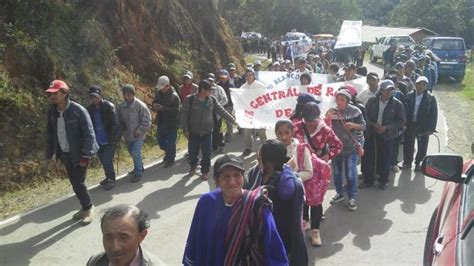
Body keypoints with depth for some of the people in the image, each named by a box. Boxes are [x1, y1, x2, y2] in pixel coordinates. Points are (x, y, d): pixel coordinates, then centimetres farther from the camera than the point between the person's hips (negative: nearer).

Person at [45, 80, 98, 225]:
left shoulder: (78, 110, -19)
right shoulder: (52, 112, 0)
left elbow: (89, 134, -18)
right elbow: (50, 134, 8)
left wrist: (85, 156, -20)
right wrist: (49, 154, 5)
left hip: (79, 154, -6)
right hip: (65, 154, 6)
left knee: (79, 183, -5)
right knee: (74, 183, 13)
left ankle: (89, 208, 16)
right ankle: (86, 207, 30)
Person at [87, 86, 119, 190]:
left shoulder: (109, 106, -12)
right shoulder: (90, 108, 4)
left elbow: (114, 124, -14)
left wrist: (112, 139, -18)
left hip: (109, 141, -5)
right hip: (98, 141, 6)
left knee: (107, 161, -8)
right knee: (103, 161, 15)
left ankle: (111, 180, 11)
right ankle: (109, 177, 34)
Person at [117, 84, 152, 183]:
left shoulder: (140, 105, -17)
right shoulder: (121, 106, -2)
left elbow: (147, 121, -14)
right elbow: (120, 120, 12)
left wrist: (139, 131, -20)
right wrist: (120, 131, 0)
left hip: (138, 136, -6)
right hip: (127, 135, 6)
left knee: (135, 153, -16)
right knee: (132, 153, 19)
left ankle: (138, 173, -1)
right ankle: (139, 167, 42)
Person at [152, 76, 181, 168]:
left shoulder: (174, 96, -18)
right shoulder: (158, 93, 2)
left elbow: (176, 110, -23)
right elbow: (154, 103, 13)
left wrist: (163, 108, -29)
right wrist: (154, 106, -12)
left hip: (171, 124, -7)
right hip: (161, 122, 7)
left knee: (170, 142, 2)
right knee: (160, 140, 17)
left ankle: (170, 159, 21)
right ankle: (168, 153, 42)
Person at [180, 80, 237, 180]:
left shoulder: (212, 100, 0)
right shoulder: (190, 100, -10)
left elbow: (222, 111, 6)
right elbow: (184, 115, -7)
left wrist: (233, 120, 4)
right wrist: (185, 130, -10)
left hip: (207, 132, 2)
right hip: (193, 132, -2)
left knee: (207, 153, 3)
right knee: (192, 152, 9)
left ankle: (205, 171, 23)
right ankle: (193, 166, 39)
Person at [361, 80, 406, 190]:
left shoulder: (397, 104, -4)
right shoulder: (372, 101, 1)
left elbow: (401, 121, -4)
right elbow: (365, 115, 5)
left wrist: (386, 127, -15)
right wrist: (373, 124, -12)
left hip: (387, 136, -2)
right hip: (371, 134, 2)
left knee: (385, 160, 5)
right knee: (368, 158, 5)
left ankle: (383, 181, 24)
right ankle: (368, 180, 20)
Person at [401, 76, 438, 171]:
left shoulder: (430, 98, -8)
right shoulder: (409, 96, -2)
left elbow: (434, 114, -8)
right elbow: (405, 110, 1)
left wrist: (431, 128, -11)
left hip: (423, 127, -2)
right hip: (410, 125, 2)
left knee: (422, 147, 10)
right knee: (408, 145, 12)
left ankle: (418, 163, 29)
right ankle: (407, 162, 29)